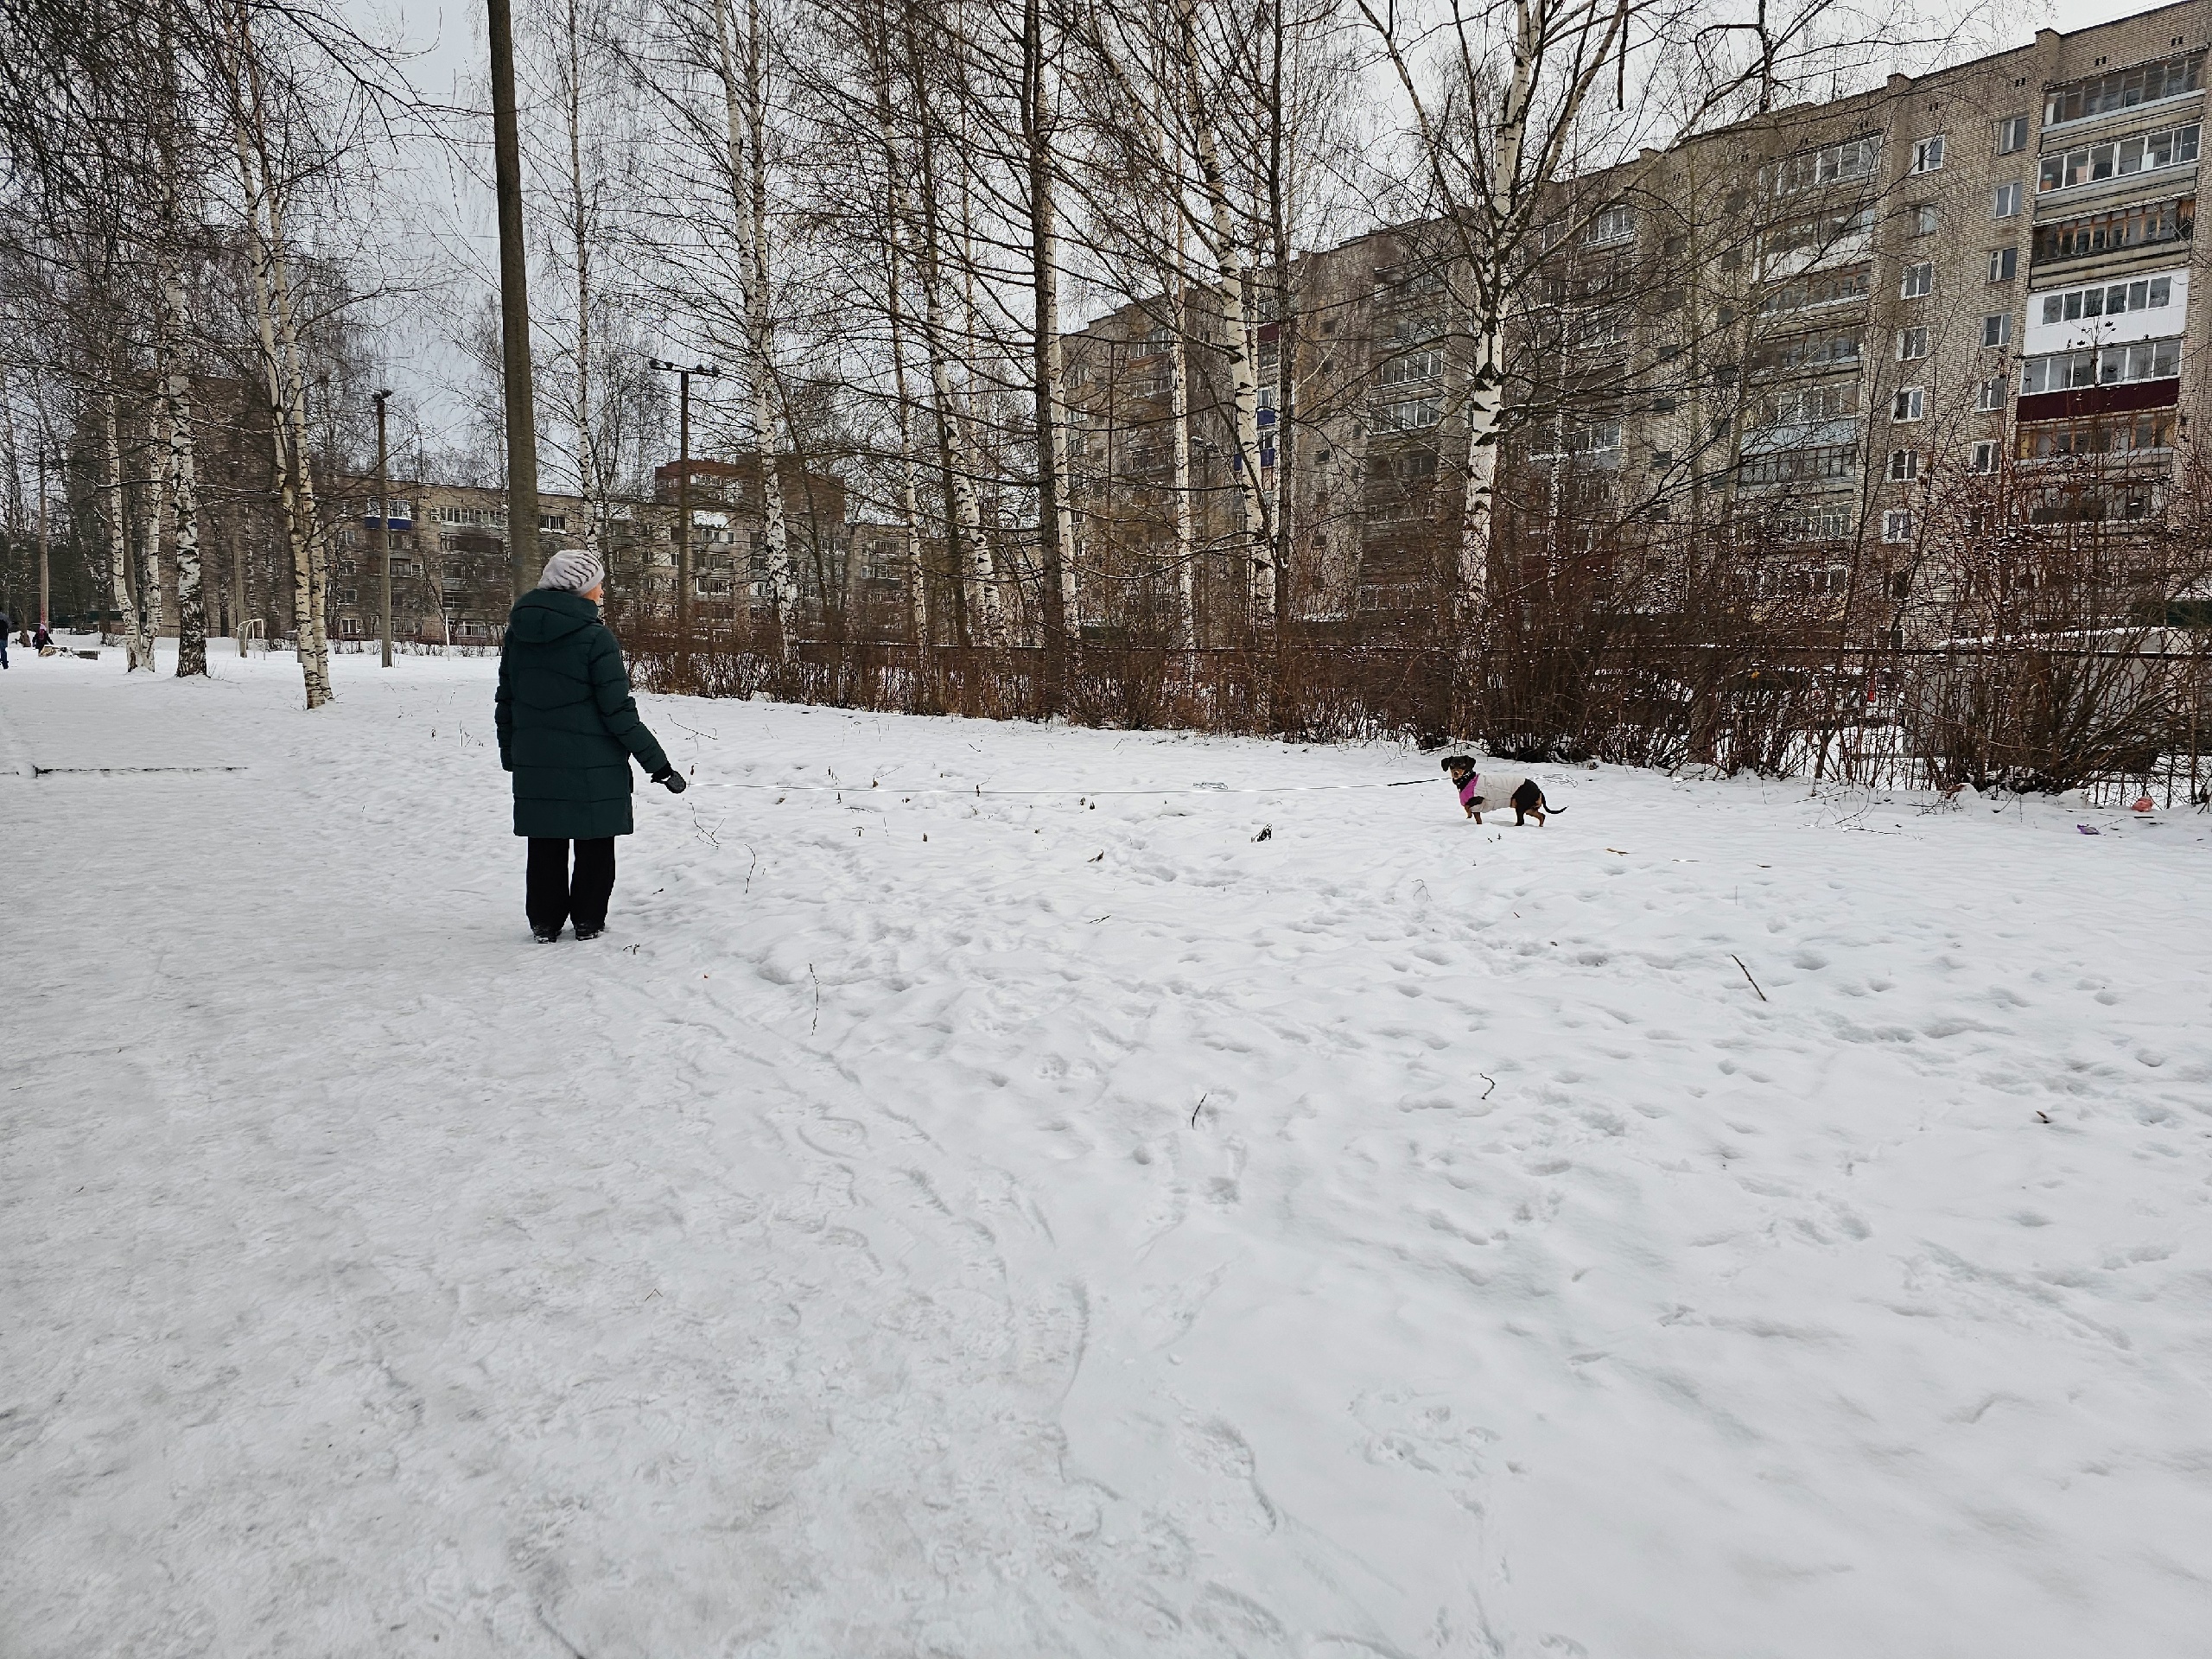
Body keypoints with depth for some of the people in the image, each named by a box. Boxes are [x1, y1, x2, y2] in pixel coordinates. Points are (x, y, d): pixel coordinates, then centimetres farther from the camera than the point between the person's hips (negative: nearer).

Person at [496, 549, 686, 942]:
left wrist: (510, 755, 22)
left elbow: (505, 702, 10)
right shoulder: (595, 637, -15)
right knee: (594, 846, 10)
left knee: (545, 845, 15)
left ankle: (545, 924, 21)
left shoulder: (517, 633, 4)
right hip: (593, 767, -5)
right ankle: (588, 921, 18)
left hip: (534, 763, 5)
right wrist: (657, 763, -9)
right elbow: (619, 713, -16)